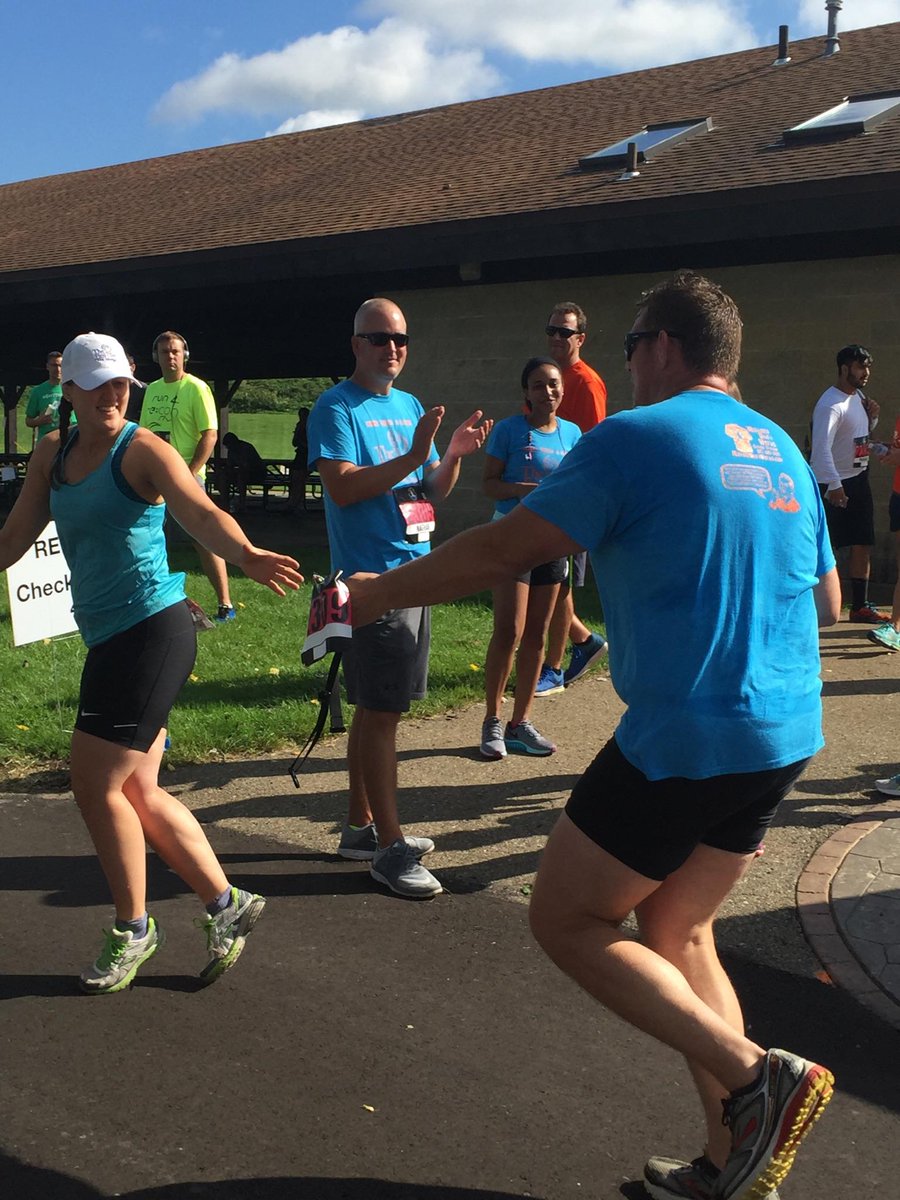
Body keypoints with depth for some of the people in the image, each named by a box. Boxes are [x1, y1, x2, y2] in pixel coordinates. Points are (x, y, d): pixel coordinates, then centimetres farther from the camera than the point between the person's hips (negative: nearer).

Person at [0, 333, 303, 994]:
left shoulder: (143, 450, -9)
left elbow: (202, 513, -26)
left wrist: (247, 555, -45)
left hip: (152, 633, -7)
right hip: (110, 639, 8)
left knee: (96, 785, -4)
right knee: (137, 792, 10)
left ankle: (133, 928, 17)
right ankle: (227, 904, 25)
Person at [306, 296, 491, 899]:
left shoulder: (411, 406, 16)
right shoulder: (337, 408, -8)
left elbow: (433, 491, 16)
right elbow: (343, 487, -19)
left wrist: (455, 454, -3)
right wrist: (412, 456, -25)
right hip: (372, 576, -8)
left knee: (375, 709, 16)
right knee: (381, 713, -6)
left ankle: (362, 826, 27)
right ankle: (390, 848, 2)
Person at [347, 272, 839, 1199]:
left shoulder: (633, 438, -10)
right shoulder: (780, 449, 12)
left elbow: (500, 552, -11)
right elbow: (826, 603, 20)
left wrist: (378, 591, 2)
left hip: (684, 737, -8)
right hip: (785, 737, 8)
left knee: (565, 921, 8)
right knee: (675, 931, 20)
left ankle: (758, 1077, 2)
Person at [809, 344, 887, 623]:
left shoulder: (859, 396, 12)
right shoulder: (831, 404, -17)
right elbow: (821, 446, -26)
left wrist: (872, 417, 5)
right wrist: (834, 484, -32)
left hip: (858, 479, 9)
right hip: (835, 485, -9)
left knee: (863, 544, 10)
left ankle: (860, 605, 17)